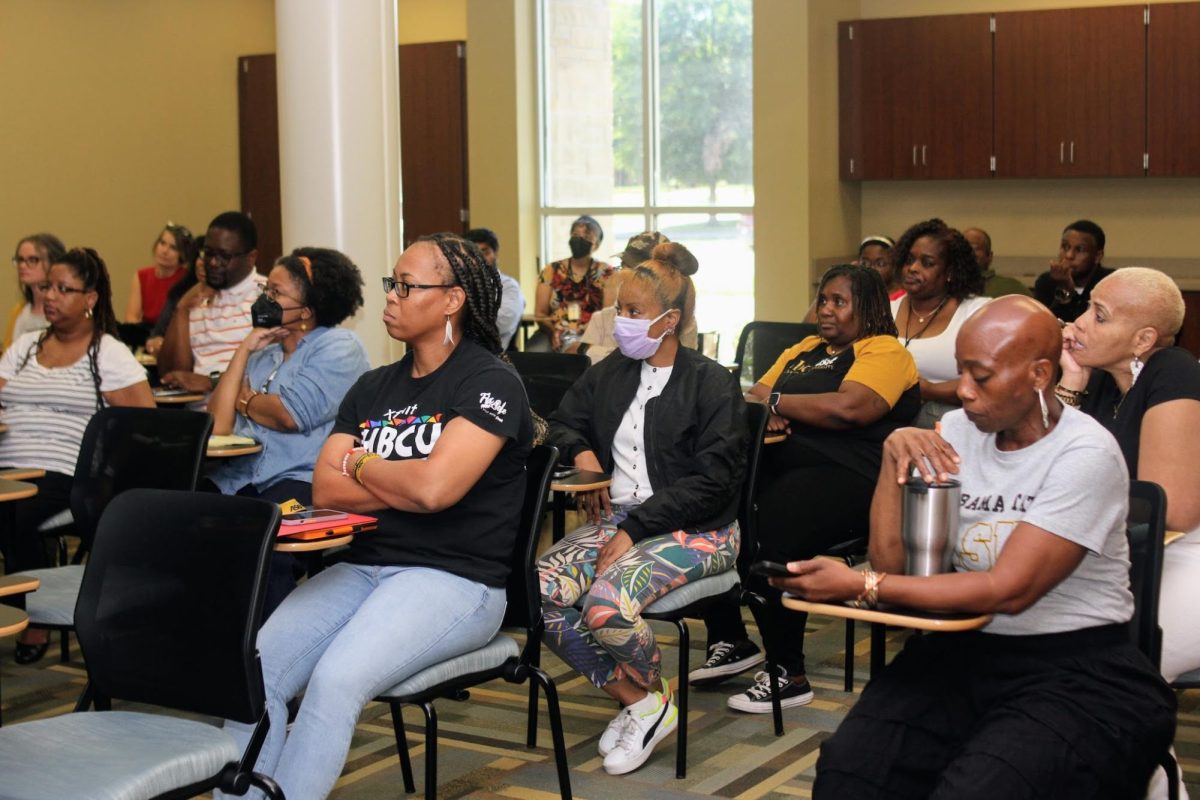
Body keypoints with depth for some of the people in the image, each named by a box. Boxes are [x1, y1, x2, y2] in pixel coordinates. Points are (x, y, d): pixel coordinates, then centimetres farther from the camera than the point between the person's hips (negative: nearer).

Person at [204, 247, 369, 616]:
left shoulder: (339, 348, 2)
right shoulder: (262, 350, 23)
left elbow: (289, 415, -11)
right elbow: (217, 425, 11)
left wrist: (242, 397, 8)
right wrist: (244, 351, 8)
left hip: (302, 483, -6)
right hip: (239, 479, 6)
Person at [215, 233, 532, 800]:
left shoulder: (491, 383, -5)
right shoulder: (373, 387, 16)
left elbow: (434, 486, -19)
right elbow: (325, 488, 6)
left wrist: (359, 464, -1)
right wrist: (405, 484, -7)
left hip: (455, 579, -6)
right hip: (363, 567, 7)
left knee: (334, 681, -30)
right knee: (251, 672, -18)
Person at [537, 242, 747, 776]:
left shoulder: (710, 383, -7)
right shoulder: (611, 373, 11)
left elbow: (713, 481, -14)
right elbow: (564, 424, 27)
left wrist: (634, 531, -19)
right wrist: (581, 452, 3)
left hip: (695, 530, -6)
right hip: (618, 518, 7)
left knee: (606, 606, -33)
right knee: (537, 591, -21)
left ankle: (653, 695, 1)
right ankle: (634, 702, -5)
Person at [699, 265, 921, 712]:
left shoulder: (885, 352, 2)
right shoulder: (803, 350, 28)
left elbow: (848, 408, -16)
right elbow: (753, 394, 23)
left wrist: (776, 400, -3)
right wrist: (763, 410, -3)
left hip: (845, 475, -8)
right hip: (781, 463, 8)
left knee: (768, 536, -33)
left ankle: (788, 675, -17)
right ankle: (729, 642, -2)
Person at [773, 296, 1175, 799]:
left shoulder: (1085, 454, -11)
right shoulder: (957, 431, 6)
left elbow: (1009, 590, -18)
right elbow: (892, 562, 3)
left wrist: (862, 586, -19)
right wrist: (895, 457, -10)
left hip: (1076, 670, -4)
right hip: (962, 650, 5)